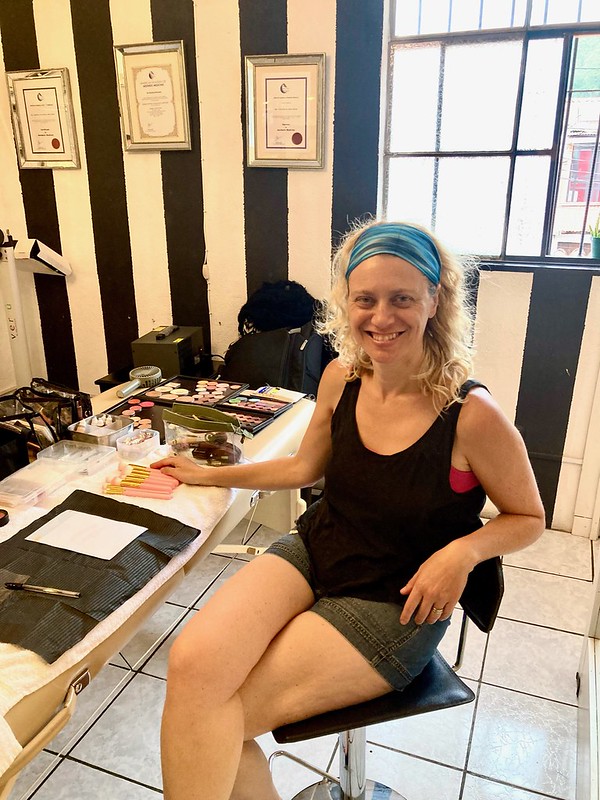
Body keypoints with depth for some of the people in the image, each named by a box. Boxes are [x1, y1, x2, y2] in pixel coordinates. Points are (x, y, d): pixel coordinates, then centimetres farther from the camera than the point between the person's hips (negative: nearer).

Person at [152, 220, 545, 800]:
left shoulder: (471, 414, -19)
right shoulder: (341, 377, -4)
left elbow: (529, 518, -2)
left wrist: (463, 551, -21)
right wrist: (205, 476, 17)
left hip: (395, 604, -4)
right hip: (312, 554, 5)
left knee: (222, 716, -15)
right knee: (192, 663, -19)